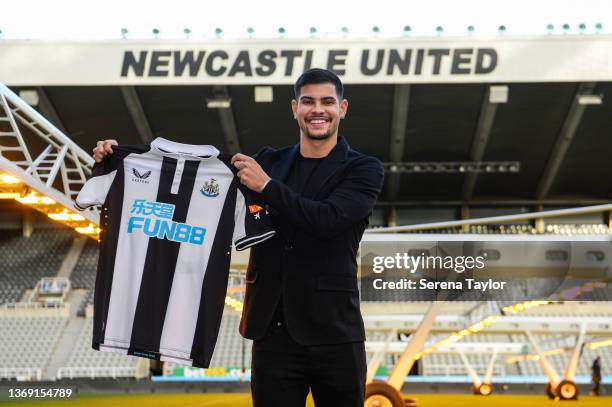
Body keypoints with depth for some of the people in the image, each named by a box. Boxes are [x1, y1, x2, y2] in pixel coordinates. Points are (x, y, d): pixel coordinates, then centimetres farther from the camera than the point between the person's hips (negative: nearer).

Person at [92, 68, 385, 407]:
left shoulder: (364, 170, 0)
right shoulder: (269, 162, 11)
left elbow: (328, 220, -16)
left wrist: (267, 186, -14)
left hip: (334, 335, -2)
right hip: (274, 333, 3)